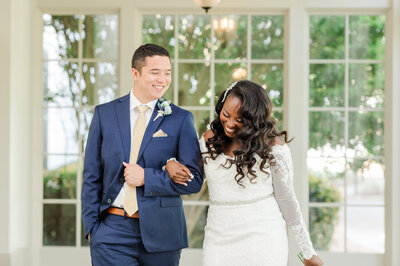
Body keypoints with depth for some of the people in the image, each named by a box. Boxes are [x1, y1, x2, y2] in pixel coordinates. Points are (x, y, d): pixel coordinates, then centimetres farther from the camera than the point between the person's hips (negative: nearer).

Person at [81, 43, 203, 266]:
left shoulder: (181, 119, 1)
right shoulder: (104, 114, 6)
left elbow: (194, 180, -3)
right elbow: (92, 175, 8)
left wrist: (146, 177, -12)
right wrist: (91, 225, 1)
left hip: (160, 233, 0)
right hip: (112, 232, 0)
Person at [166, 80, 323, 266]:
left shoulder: (273, 146, -6)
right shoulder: (209, 139, 6)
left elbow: (287, 200, 0)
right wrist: (171, 163, 1)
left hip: (263, 238, -3)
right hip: (219, 241, 4)